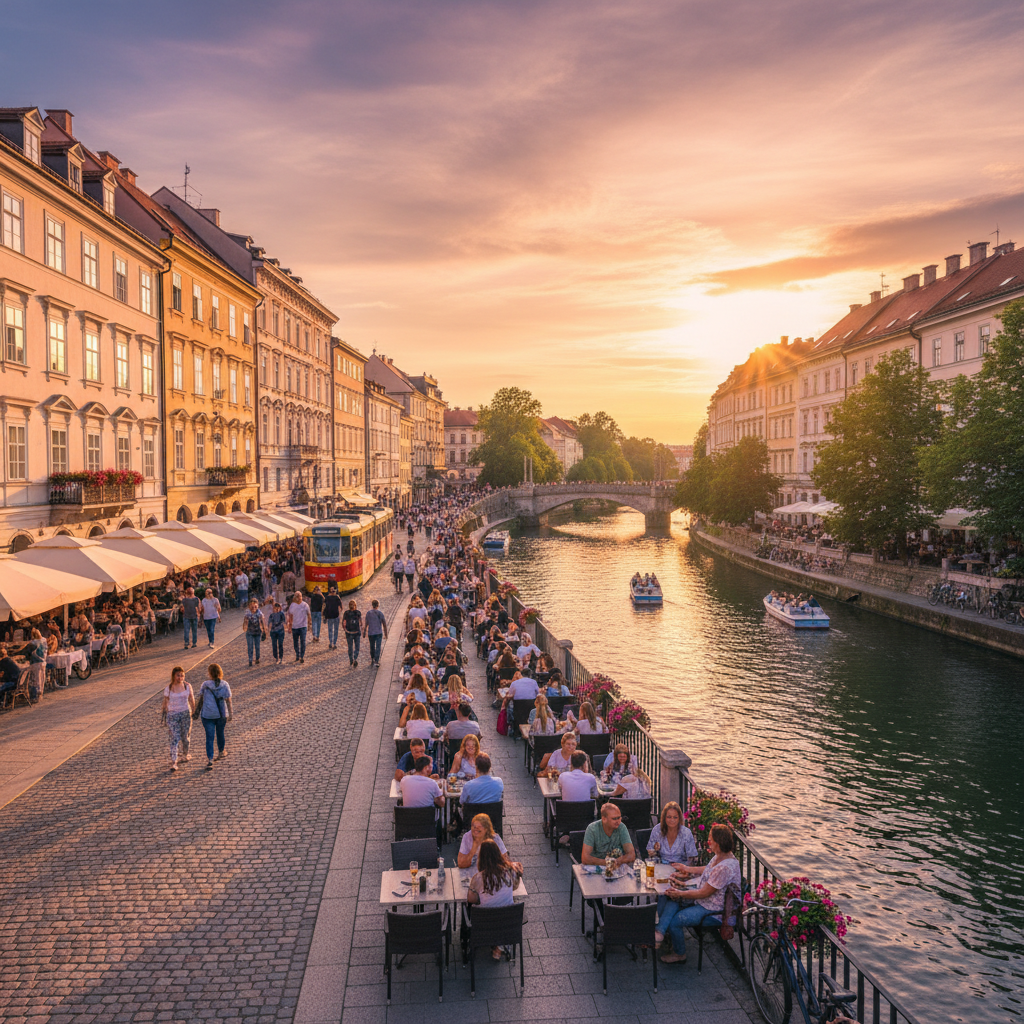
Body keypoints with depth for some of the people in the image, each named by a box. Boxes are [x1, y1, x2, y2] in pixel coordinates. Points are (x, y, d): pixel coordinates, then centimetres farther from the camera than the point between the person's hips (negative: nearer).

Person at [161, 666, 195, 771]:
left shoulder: (188, 686, -1)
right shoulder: (168, 688, -6)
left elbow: (192, 701, 7)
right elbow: (165, 702, 1)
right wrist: (164, 715, 3)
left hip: (186, 713, 2)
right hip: (172, 715, -2)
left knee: (185, 736, 12)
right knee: (175, 738, -9)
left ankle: (186, 753, 41)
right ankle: (173, 763, -8)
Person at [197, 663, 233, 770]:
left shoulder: (205, 684, -10)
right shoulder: (225, 685, -8)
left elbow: (200, 698, 1)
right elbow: (228, 701, -7)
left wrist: (199, 710, 15)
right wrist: (230, 714, 0)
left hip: (207, 715, -1)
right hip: (222, 714, 2)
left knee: (209, 737, 0)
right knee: (220, 733, 22)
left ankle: (210, 760, -9)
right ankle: (221, 752, 43)